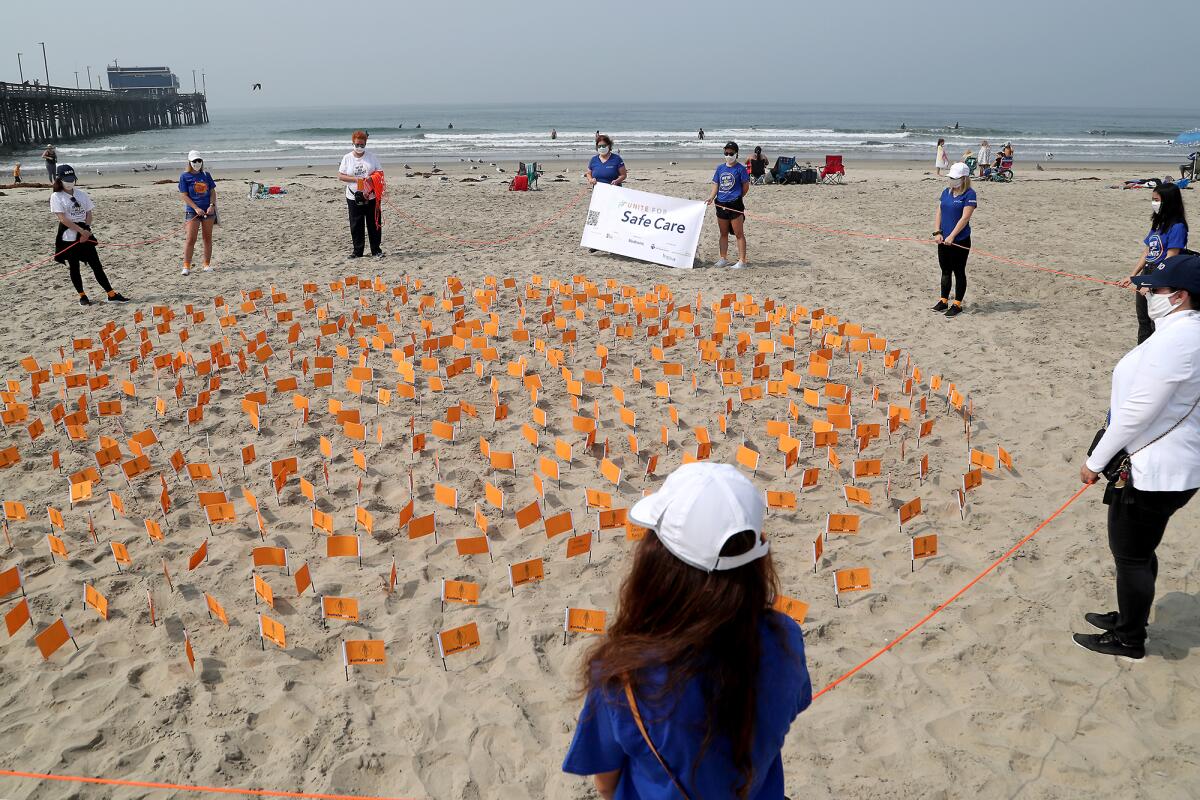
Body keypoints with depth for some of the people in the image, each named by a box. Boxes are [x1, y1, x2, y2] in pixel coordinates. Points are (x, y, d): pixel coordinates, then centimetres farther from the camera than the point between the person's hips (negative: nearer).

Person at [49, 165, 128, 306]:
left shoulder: (81, 193, 8)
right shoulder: (56, 197, -5)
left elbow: (89, 213, 7)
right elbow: (63, 218, -13)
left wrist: (86, 231, -7)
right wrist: (81, 231, -18)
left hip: (85, 235, 3)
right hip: (68, 237, -3)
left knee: (97, 265, 1)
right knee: (74, 267, 5)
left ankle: (112, 294, 0)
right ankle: (82, 296, 16)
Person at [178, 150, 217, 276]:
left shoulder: (206, 175, 10)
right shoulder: (185, 177, -1)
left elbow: (213, 192, 9)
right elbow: (184, 195, -5)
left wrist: (212, 205, -8)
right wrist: (196, 208, -14)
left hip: (208, 210, 3)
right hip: (192, 211, -3)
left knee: (208, 238, 7)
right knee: (190, 239, -8)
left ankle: (207, 264, 17)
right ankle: (186, 266, -7)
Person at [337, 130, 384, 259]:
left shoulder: (371, 157, 5)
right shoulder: (347, 158, 3)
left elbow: (380, 172, 6)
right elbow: (340, 176, 1)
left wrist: (371, 178, -14)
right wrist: (355, 179, -14)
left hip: (371, 196, 0)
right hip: (353, 197, 0)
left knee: (374, 224, 3)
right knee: (356, 225, 3)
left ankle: (376, 250, 13)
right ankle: (357, 250, 13)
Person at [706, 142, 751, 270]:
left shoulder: (740, 168, -5)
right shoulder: (720, 168, 10)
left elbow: (746, 186, -3)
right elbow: (716, 185, 9)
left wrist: (737, 197, 1)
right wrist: (711, 197, -6)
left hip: (735, 205, -6)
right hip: (721, 204, 6)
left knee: (739, 234, -3)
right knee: (723, 233, 15)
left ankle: (741, 261, -2)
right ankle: (723, 259, 24)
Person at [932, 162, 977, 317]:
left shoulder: (969, 194, -10)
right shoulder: (946, 192, 9)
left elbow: (965, 218, -17)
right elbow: (939, 213, 9)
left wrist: (951, 236, -21)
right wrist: (938, 232, -4)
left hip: (960, 240, -6)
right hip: (943, 240, 6)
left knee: (959, 272, 3)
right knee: (945, 271, 14)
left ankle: (957, 304, 11)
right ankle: (943, 301, 24)